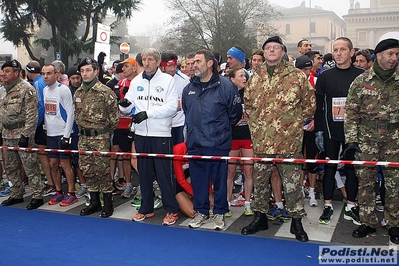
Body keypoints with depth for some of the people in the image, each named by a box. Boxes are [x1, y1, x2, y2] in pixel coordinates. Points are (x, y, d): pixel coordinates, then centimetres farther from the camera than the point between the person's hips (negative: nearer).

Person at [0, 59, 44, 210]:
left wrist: (25, 135, -20)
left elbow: (32, 115, -17)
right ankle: (16, 195, 27)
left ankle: (37, 196, 5)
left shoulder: (26, 89, -12)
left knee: (30, 167, -4)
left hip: (22, 135, -9)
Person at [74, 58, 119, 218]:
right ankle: (94, 202, 23)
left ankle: (108, 203, 10)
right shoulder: (78, 93, 10)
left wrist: (105, 133, 0)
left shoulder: (105, 92, -11)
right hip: (83, 138, 7)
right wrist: (82, 129, 16)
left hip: (100, 138, -7)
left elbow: (113, 116, -9)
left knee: (102, 170, -3)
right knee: (87, 170, 11)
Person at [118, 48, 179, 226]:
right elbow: (127, 108, 9)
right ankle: (146, 208, 26)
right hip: (141, 134, 5)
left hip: (161, 134, -4)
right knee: (144, 173, 13)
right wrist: (124, 105, -15)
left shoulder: (168, 80, -2)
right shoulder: (136, 81, 10)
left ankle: (171, 210, 12)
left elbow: (172, 107, -11)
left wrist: (148, 113, -17)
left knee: (164, 173, -2)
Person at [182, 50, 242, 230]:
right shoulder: (189, 88, 10)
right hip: (195, 145, 5)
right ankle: (201, 211, 27)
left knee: (220, 180, 6)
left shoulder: (225, 86, -6)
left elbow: (235, 113, 1)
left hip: (218, 145, -4)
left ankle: (219, 213, 21)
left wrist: (221, 129, 9)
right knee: (198, 180, 11)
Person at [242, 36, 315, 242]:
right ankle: (260, 217, 29)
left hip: (288, 141, -3)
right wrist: (255, 123, 11)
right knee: (259, 180, 13)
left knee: (291, 182, 4)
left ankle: (296, 221, 20)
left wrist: (294, 122, 2)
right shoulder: (255, 78, 9)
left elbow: (310, 104, 3)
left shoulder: (297, 76, -2)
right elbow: (247, 103, 19)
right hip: (261, 140, 4)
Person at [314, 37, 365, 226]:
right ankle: (328, 206, 18)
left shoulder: (361, 75, 1)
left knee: (352, 168, 8)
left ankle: (351, 207, 21)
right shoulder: (325, 76, 3)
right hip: (330, 132, 0)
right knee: (329, 168, 6)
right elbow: (318, 106, 3)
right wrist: (318, 131, -1)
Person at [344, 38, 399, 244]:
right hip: (366, 138, -1)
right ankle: (368, 223, 17)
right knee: (365, 181, 4)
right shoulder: (361, 81, 1)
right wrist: (351, 141, -6)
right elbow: (351, 113, 0)